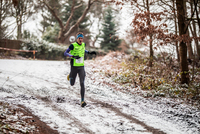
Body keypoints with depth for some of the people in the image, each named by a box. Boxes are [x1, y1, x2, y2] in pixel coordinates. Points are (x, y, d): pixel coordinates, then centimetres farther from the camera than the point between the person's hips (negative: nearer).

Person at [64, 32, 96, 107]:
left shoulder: (83, 44, 3)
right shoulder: (73, 45, -12)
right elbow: (65, 53, -15)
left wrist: (89, 53, 11)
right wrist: (73, 56, -30)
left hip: (81, 67, 3)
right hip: (74, 67, -3)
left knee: (82, 84, -10)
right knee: (72, 84, 13)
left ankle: (82, 101, -8)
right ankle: (70, 76, 50)